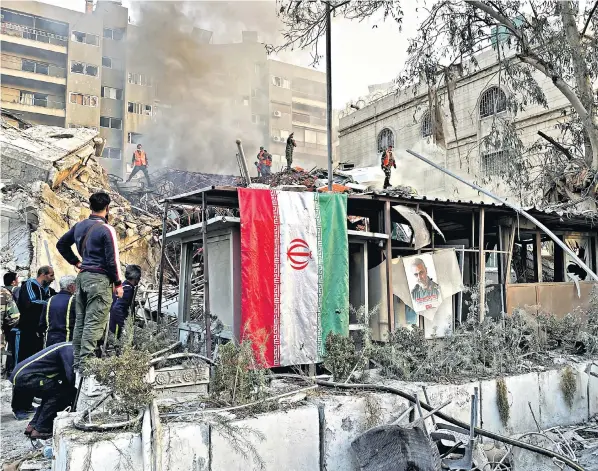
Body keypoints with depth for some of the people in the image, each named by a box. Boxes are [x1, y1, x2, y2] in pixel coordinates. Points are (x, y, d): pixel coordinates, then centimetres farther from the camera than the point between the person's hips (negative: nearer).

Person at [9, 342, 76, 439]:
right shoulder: (69, 348, -13)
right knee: (60, 392, -14)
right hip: (25, 377, -10)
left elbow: (67, 376, 20)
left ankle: (33, 426, 20)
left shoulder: (68, 348, 16)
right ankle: (41, 430, -7)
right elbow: (71, 376, -23)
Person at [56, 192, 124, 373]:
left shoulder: (79, 226, 10)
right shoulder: (106, 229, -13)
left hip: (83, 276, 8)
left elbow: (61, 244, 22)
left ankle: (77, 363, 19)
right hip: (100, 278, -8)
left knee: (80, 321, 12)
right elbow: (112, 259, -13)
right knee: (94, 323, -6)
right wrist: (118, 283, -5)